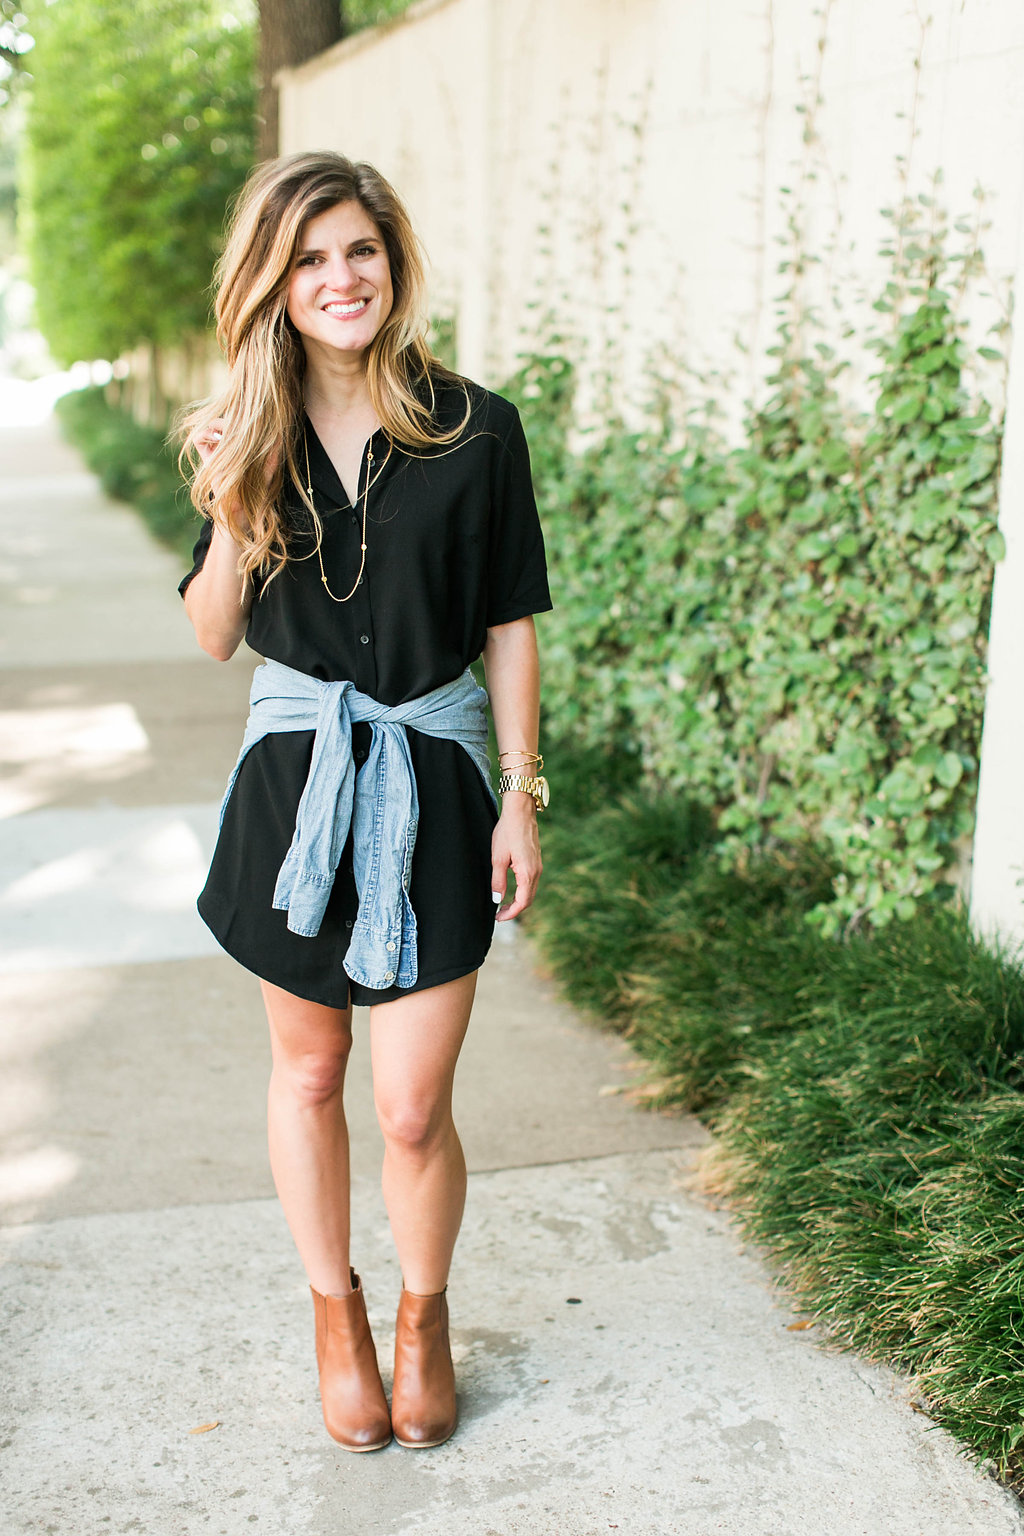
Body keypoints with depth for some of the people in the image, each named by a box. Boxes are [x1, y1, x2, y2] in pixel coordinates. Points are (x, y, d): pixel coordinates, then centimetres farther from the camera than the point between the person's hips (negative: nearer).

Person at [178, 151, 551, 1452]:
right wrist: (228, 513, -14)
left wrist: (521, 799, -2)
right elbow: (215, 637, 2)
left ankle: (425, 1312, 29)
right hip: (295, 772, 2)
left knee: (413, 1109, -1)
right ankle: (334, 1309, 38)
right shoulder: (250, 434, 0)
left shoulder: (473, 429, -5)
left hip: (433, 780, -2)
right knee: (308, 1069, 15)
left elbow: (509, 627, 0)